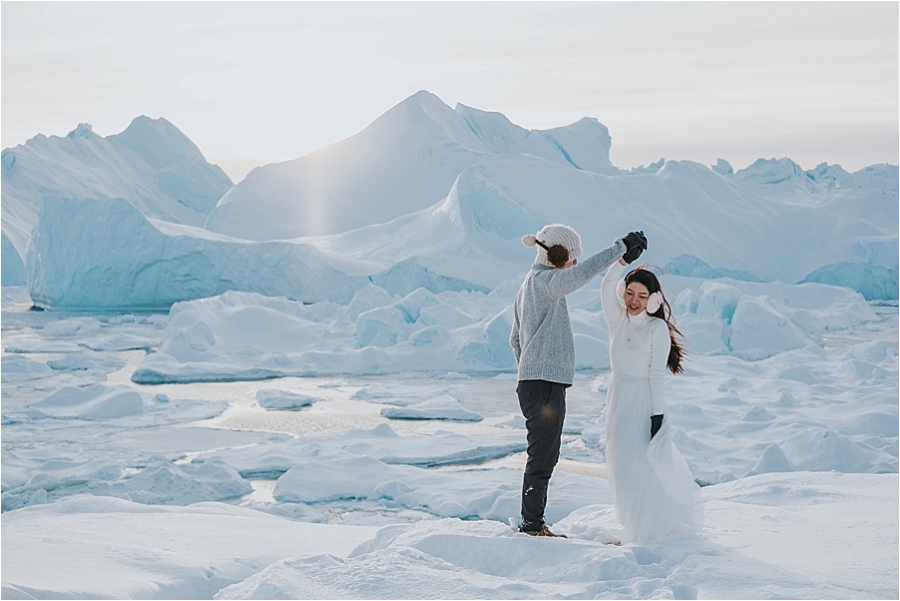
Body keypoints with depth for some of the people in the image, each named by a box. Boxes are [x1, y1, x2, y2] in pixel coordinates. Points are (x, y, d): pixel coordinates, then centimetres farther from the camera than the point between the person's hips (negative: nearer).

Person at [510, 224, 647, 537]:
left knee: (544, 457, 14)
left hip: (533, 382, 10)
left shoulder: (529, 286, 18)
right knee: (542, 458, -5)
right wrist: (621, 246, -24)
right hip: (545, 384, -10)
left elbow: (515, 339, 24)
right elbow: (583, 273, -29)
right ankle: (532, 526, 0)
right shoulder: (542, 281, -12)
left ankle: (532, 523, 20)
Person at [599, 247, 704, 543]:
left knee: (636, 465, -9)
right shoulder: (617, 320, 3)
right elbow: (607, 288, -13)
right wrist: (623, 260, -27)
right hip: (617, 398, 6)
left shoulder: (658, 328, -9)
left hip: (643, 402, -6)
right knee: (620, 463, 11)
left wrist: (658, 415, -15)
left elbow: (657, 374, -12)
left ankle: (641, 533, 3)